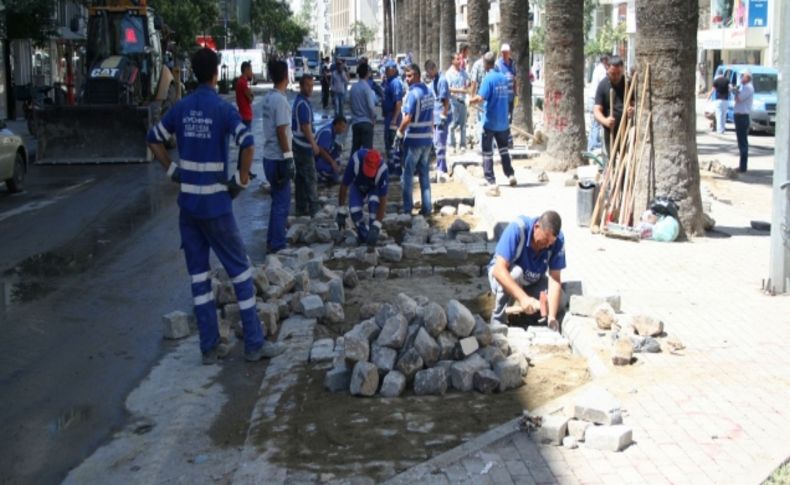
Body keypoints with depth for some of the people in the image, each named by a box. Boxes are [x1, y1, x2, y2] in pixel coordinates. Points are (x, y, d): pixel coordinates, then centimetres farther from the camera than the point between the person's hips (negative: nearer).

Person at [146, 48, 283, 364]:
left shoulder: (181, 108, 4)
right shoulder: (222, 109, -11)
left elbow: (153, 139, 13)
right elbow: (248, 144, -24)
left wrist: (173, 171, 14)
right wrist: (242, 180, -12)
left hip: (188, 202, 5)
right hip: (215, 204, -5)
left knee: (199, 273, 10)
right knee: (239, 269, 5)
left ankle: (210, 346, 14)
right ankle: (254, 343, 9)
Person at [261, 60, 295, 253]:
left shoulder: (268, 98, 9)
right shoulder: (280, 100, -18)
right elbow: (281, 132, -20)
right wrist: (288, 158, -17)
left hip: (270, 157, 9)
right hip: (278, 158, -9)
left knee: (279, 200, 18)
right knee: (281, 202, -3)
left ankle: (273, 240, 26)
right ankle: (276, 245, 2)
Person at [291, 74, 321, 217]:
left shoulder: (298, 100, 13)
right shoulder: (303, 103, -19)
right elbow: (305, 126, -21)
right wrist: (313, 144, -14)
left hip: (298, 144, 10)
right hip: (304, 146, -10)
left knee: (300, 177, 12)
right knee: (310, 177, -3)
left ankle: (301, 207, 17)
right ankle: (313, 207, 2)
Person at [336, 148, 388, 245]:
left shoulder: (382, 170, -40)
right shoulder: (355, 161, -39)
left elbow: (383, 201, -35)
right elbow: (344, 186, -26)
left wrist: (376, 226, -39)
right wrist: (341, 212, -23)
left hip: (374, 187, -1)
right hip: (357, 185, 1)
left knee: (374, 203, -31)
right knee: (354, 211, -21)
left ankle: (372, 237, -13)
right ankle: (363, 236, 6)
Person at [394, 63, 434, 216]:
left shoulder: (413, 94, -17)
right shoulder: (429, 92, 8)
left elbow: (408, 118, -21)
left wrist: (399, 134, -11)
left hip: (413, 139, -7)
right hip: (428, 138, 7)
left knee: (408, 174, 3)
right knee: (424, 173, 12)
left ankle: (407, 208, 6)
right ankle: (427, 207, 12)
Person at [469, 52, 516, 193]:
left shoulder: (488, 79, -15)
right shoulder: (503, 78, 5)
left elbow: (480, 98, -25)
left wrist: (469, 101, -9)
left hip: (490, 122, -6)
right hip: (503, 121, 6)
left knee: (487, 152, -1)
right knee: (504, 149, 23)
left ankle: (492, 183, -6)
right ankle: (510, 175, 27)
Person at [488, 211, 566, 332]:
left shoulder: (558, 239, -23)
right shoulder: (517, 229, -33)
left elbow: (555, 279, -24)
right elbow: (499, 270, -40)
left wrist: (551, 316, -36)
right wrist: (523, 298, -51)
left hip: (534, 281, 3)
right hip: (503, 274, -3)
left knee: (558, 305, -20)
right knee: (515, 272, -37)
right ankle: (498, 323, -18)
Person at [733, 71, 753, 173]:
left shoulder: (748, 88, -13)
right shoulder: (745, 87, 19)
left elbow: (738, 99, -20)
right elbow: (739, 99, 19)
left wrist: (736, 91, -3)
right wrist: (736, 91, 4)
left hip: (742, 117, -10)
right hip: (740, 115, 10)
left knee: (742, 142, -9)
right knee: (742, 141, 13)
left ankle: (743, 166, -8)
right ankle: (742, 165, 19)